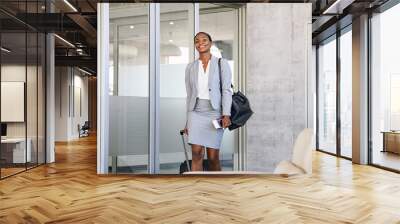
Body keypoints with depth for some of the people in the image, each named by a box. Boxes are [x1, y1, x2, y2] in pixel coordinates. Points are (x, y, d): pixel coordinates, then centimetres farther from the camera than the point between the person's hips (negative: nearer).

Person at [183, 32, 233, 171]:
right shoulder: (190, 67, 12)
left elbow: (226, 90, -2)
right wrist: (187, 121, 12)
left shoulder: (221, 64, 5)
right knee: (196, 153, -9)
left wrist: (226, 114, -13)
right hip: (196, 113, 2)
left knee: (213, 157, 2)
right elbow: (189, 94, 14)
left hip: (215, 113, -2)